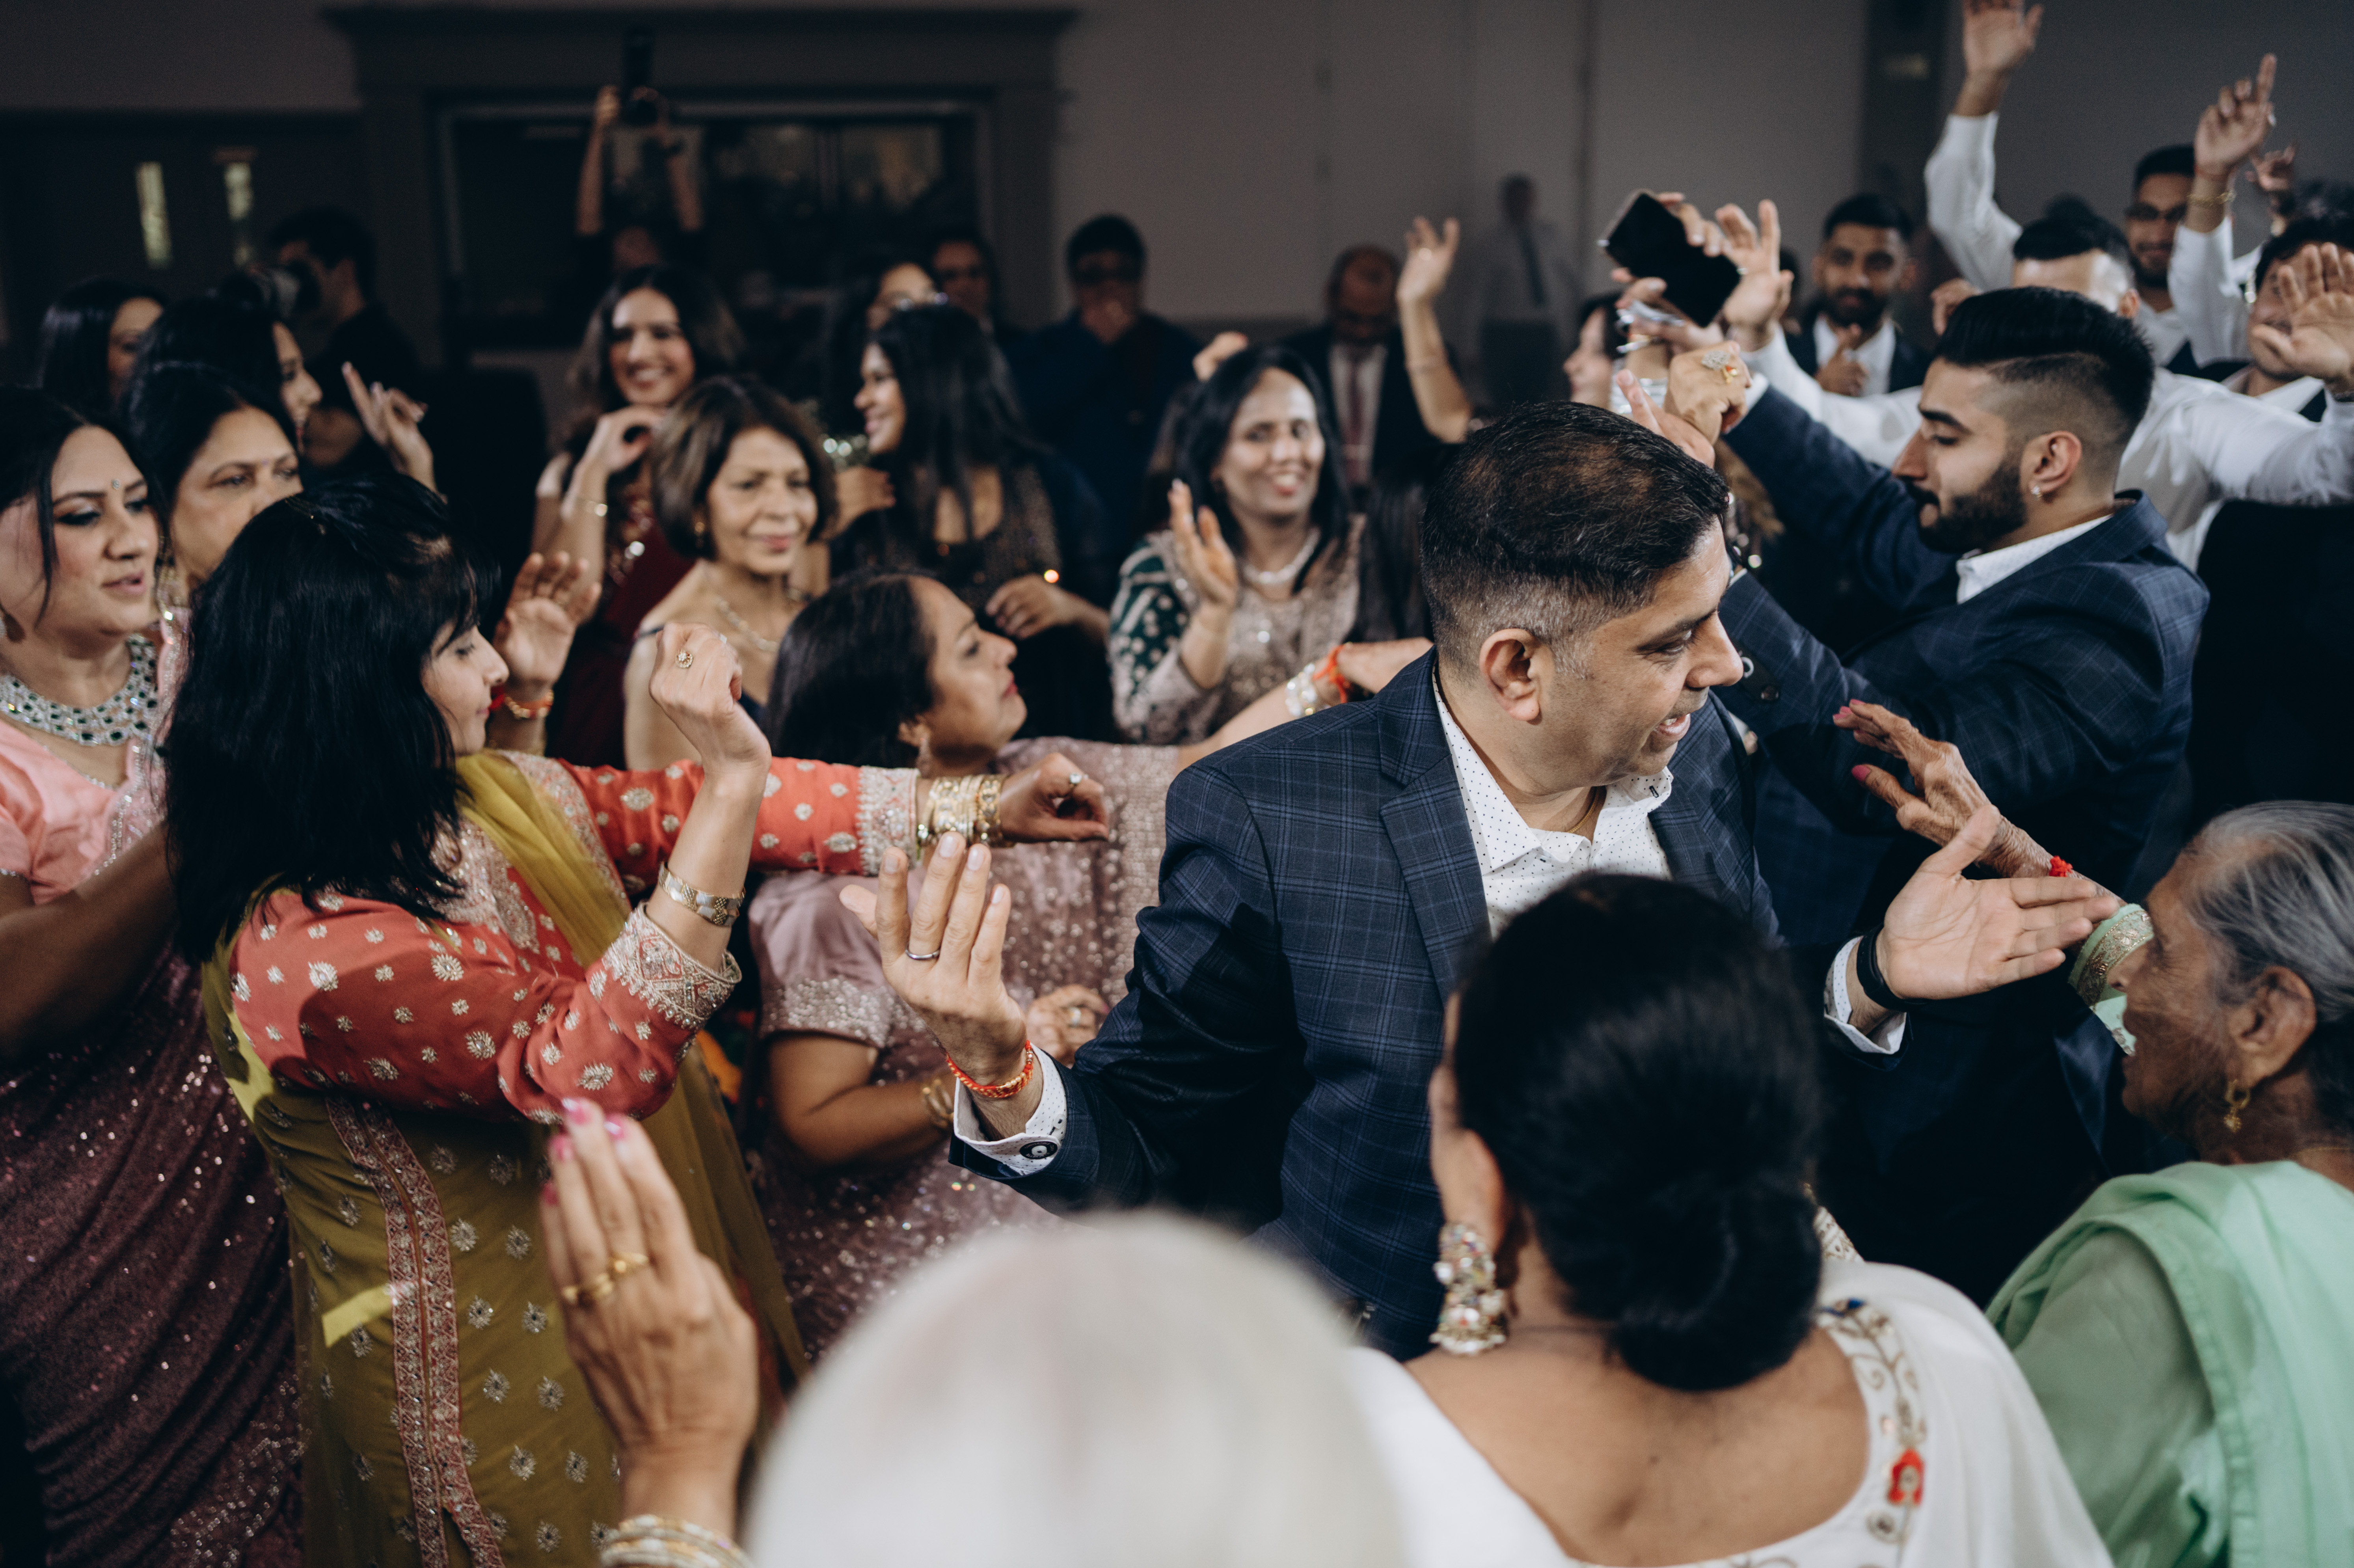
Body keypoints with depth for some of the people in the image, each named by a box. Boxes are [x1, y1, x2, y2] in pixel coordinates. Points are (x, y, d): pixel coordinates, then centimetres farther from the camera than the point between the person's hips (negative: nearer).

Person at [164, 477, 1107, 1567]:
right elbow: (589, 1069, -34)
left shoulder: (494, 796, -3)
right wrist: (731, 781, -37)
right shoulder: (304, 952, -28)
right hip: (495, 1391, -8)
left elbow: (674, 815, 5)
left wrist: (976, 808, 4)